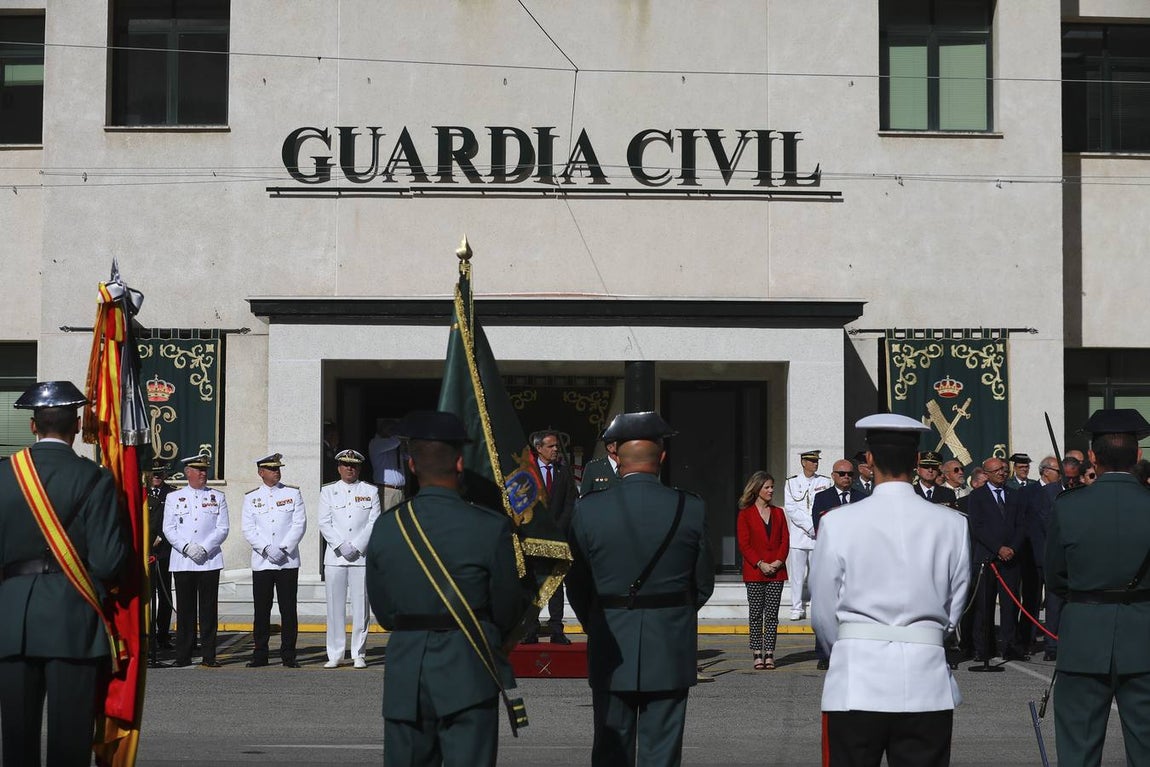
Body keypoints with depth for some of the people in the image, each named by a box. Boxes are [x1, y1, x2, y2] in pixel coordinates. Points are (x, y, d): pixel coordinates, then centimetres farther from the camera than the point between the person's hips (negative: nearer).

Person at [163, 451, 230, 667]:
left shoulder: (217, 498, 11)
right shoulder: (174, 498, 10)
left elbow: (223, 528, 4)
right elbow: (168, 529, 4)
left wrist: (204, 548, -10)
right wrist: (187, 547, -11)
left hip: (210, 561, 0)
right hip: (182, 561, 0)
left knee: (209, 609, -1)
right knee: (185, 609, 1)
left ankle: (209, 656, 3)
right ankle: (183, 656, 6)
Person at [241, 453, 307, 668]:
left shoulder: (293, 493, 7)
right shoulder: (251, 497, 8)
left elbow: (299, 525, 0)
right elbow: (248, 529, 2)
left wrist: (283, 549, -10)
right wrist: (267, 549, -12)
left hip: (288, 561, 0)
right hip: (261, 562, 1)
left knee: (288, 609, 0)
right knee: (261, 610, 3)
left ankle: (288, 654, 7)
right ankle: (260, 654, 10)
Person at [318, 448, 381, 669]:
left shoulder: (371, 491, 8)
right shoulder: (328, 491, 10)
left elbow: (374, 523, 2)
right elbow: (324, 523, 3)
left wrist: (356, 547, -8)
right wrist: (341, 546, -9)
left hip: (362, 556, -1)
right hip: (335, 557, 1)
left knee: (361, 607, -1)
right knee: (335, 607, 0)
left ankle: (358, 655, 5)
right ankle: (335, 654, 6)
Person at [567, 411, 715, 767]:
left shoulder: (588, 510, -8)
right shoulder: (691, 509, -7)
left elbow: (577, 585, 0)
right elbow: (703, 584, 2)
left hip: (611, 653, 0)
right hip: (670, 652, 0)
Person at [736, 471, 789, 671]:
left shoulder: (778, 513, 12)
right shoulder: (746, 514, 1)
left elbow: (785, 540, 7)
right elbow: (744, 544, -4)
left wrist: (779, 561, -9)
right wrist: (760, 564, -13)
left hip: (776, 571, 3)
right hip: (754, 572, -3)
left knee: (772, 613, 1)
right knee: (756, 613, 1)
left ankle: (769, 653, 4)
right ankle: (757, 653, 5)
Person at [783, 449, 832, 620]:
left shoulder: (825, 482, 9)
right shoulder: (791, 483, 8)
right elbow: (790, 508, -2)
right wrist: (810, 525, -11)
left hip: (819, 535, 0)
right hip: (798, 535, 0)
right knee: (797, 574, 0)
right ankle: (797, 609, 7)